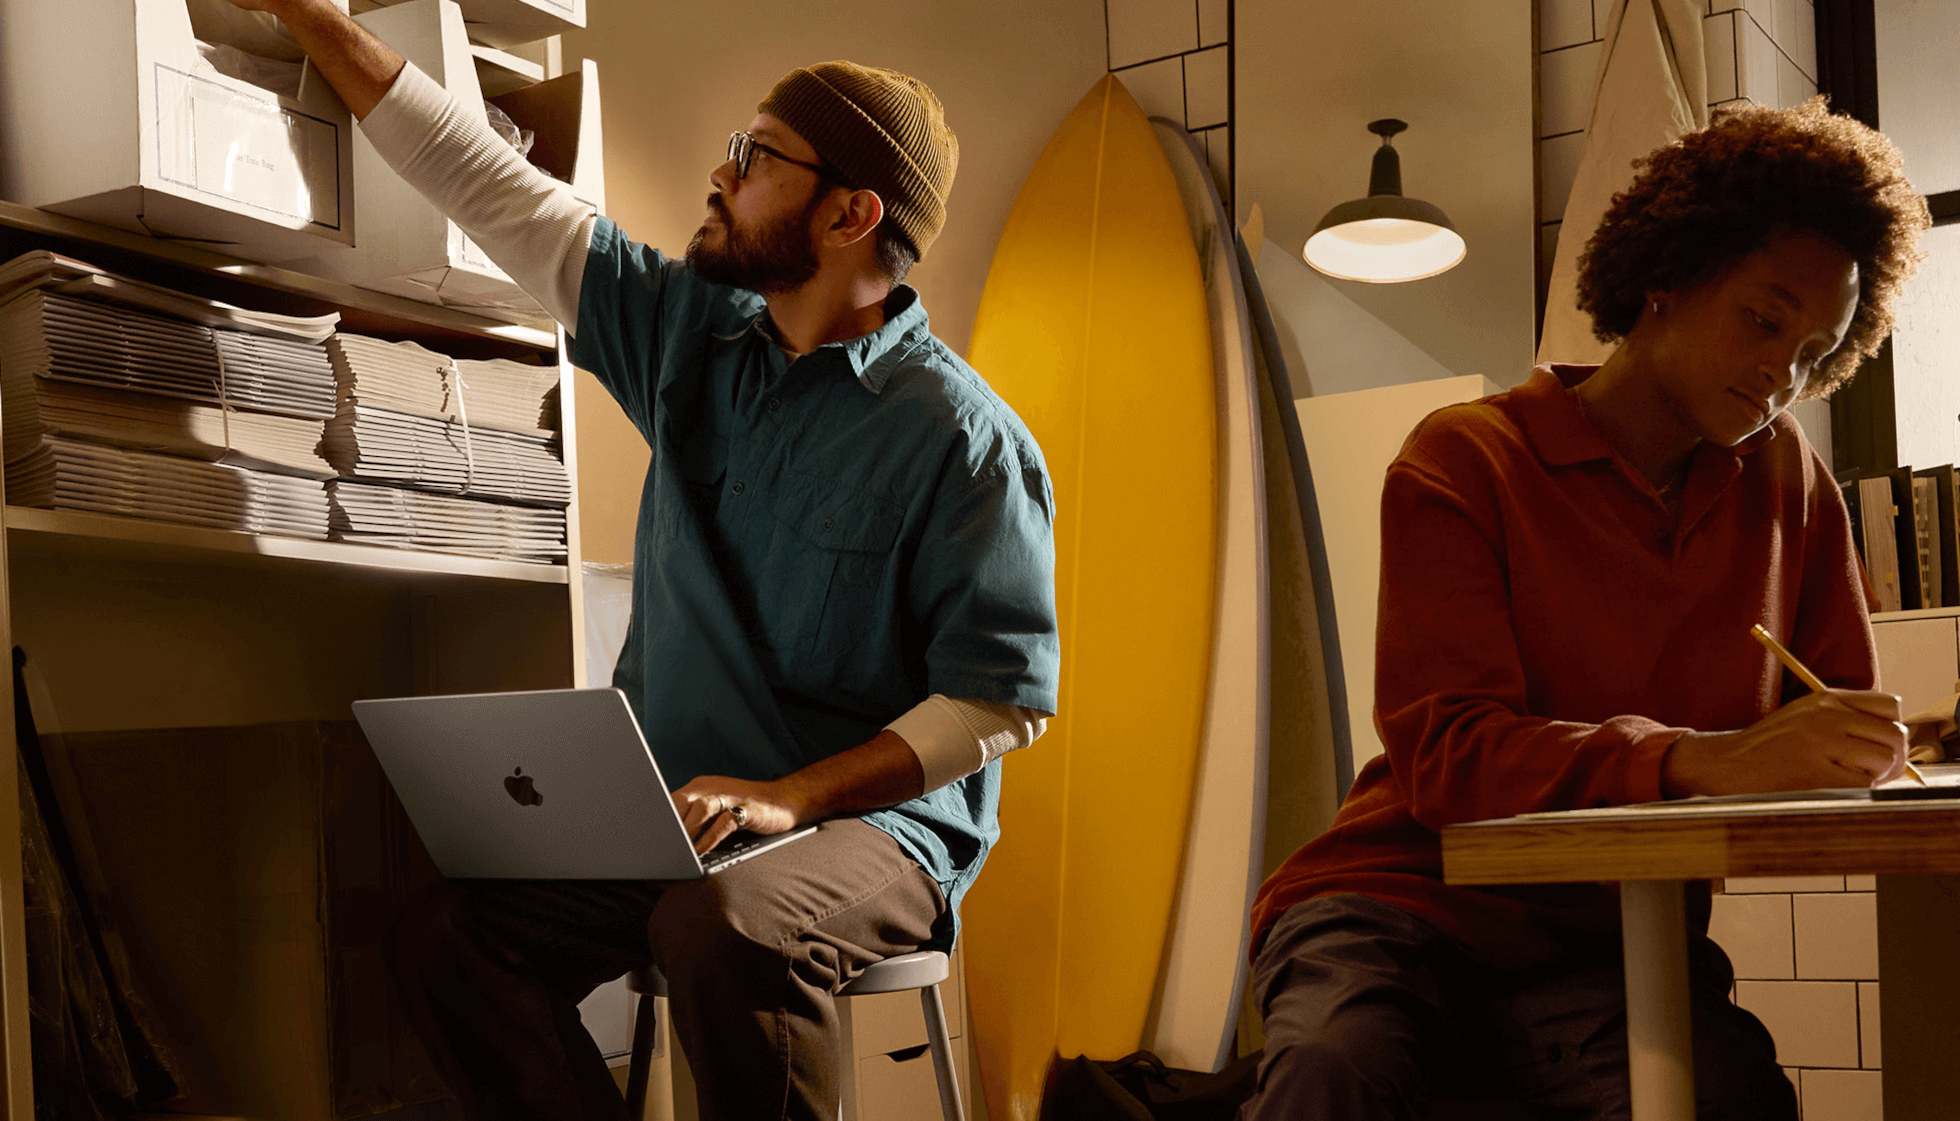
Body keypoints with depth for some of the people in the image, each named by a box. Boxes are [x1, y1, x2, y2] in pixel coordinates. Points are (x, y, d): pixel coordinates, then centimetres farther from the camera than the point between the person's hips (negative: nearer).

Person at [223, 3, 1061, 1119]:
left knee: (722, 928, -37)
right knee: (446, 940, -16)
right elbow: (489, 185, 12)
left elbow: (1003, 696, -14)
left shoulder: (962, 432, -11)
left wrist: (791, 796, -23)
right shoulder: (690, 331, 8)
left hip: (875, 819, -5)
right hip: (672, 811, 6)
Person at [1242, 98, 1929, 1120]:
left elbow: (1843, 715, 15)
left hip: (1614, 940, 3)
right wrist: (1704, 760, -29)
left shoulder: (1786, 481, 13)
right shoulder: (1465, 460, -3)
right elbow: (1444, 753, -15)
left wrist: (1859, 749, -11)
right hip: (1409, 903, -3)